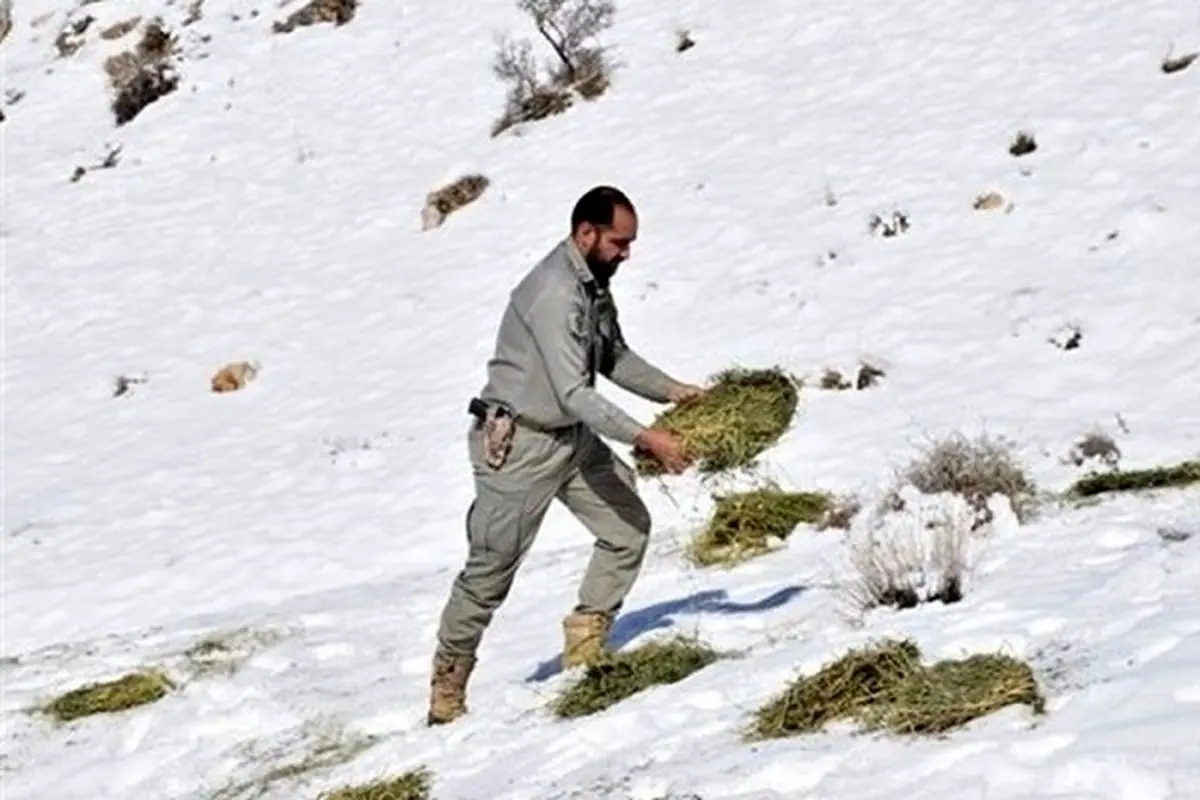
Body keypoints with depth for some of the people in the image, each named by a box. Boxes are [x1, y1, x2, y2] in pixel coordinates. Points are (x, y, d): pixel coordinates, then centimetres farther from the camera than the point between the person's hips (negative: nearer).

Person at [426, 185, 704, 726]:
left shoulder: (594, 285, 4)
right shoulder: (553, 294, -27)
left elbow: (614, 358, 16)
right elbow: (574, 393, -30)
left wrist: (672, 391, 3)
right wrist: (644, 439, -33)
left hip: (574, 438, 9)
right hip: (517, 443, -9)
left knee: (629, 525, 4)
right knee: (491, 569, 0)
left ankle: (584, 648, 15)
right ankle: (447, 690, 13)